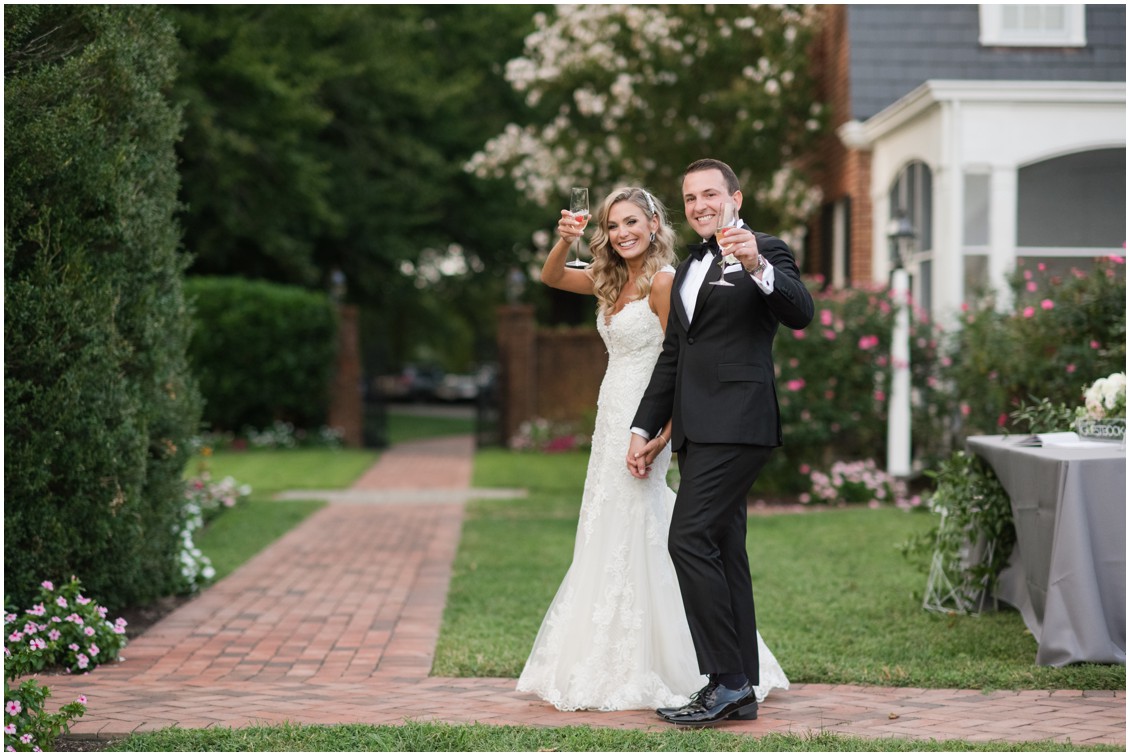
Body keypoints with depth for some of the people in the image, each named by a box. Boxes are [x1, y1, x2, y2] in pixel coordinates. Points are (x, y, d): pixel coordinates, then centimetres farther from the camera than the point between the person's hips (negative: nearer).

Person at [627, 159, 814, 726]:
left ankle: (727, 681, -10)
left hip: (735, 424, -8)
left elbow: (801, 314, -20)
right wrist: (644, 429, 22)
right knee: (722, 551, 8)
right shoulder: (688, 269, 22)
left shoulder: (765, 252, -2)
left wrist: (758, 267, -37)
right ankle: (739, 690, 11)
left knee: (690, 540, -15)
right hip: (697, 431, 8)